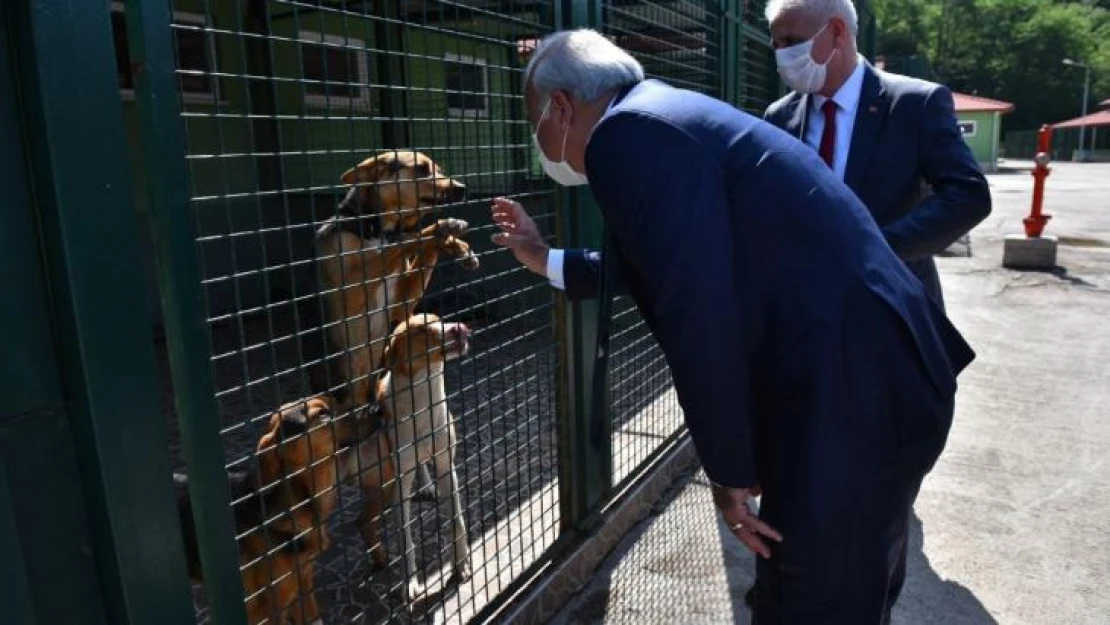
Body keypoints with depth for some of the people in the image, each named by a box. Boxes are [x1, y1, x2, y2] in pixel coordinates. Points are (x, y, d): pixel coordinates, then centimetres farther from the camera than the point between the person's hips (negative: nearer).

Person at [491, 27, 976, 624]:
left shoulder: (626, 135, -17)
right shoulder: (664, 115, 16)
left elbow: (697, 315, -25)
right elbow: (650, 268, 28)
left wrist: (728, 468, -12)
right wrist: (548, 261, 37)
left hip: (850, 396, -10)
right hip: (871, 378, 10)